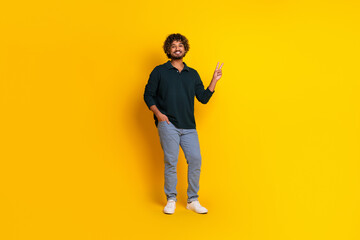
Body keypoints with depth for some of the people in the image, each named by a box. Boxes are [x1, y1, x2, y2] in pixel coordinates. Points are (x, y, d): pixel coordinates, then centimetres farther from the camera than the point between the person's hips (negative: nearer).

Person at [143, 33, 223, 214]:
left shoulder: (193, 74, 17)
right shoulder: (159, 71, 8)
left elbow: (203, 98, 14)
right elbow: (148, 94, 6)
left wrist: (214, 80, 6)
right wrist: (158, 113, -8)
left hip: (189, 126, 3)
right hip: (168, 124, -3)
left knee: (195, 159, -3)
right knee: (170, 161, -5)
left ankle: (192, 200, 9)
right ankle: (171, 200, 10)